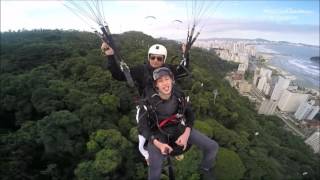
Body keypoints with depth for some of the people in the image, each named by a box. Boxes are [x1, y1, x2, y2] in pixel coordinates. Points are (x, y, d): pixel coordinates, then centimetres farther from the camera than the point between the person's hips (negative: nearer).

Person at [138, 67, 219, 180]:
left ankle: (205, 170, 29)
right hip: (159, 134, -3)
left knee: (213, 147, -4)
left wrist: (186, 134, -15)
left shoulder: (179, 96, -12)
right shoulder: (150, 102, -21)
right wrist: (157, 143, -27)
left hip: (180, 128, 3)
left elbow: (190, 114, 0)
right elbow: (142, 126, -14)